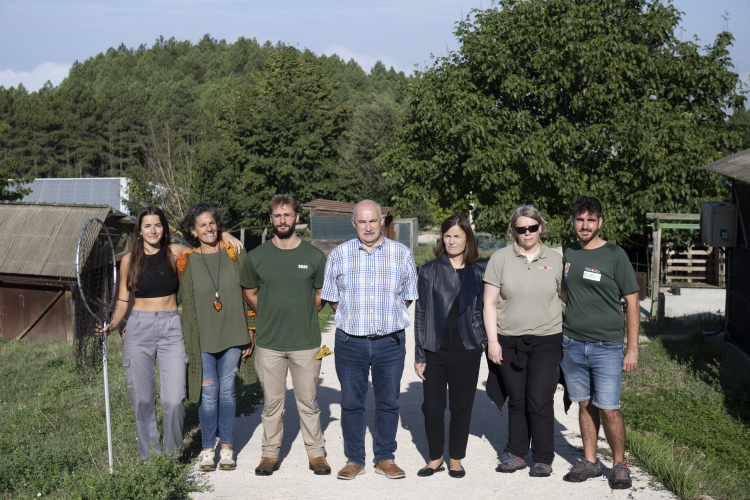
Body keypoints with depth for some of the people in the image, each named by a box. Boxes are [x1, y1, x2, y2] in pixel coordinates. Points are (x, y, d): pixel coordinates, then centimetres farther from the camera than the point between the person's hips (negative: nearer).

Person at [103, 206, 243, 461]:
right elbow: (124, 301, 7)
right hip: (139, 329, 1)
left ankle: (173, 456, 12)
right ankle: (149, 457, 18)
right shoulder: (129, 260, 4)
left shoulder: (175, 252, 4)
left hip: (171, 328, 0)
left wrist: (225, 235, -1)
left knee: (173, 400, -7)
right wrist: (112, 324, -10)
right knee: (143, 399, 3)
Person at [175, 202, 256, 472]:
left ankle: (227, 448, 19)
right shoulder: (186, 261, 1)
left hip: (232, 335, 1)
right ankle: (207, 449, 15)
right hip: (203, 338, -1)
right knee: (208, 393, 0)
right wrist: (189, 339, 2)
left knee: (227, 391, 8)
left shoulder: (235, 254, 2)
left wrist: (250, 331, 2)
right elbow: (185, 302, 4)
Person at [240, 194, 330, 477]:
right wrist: (272, 316, 10)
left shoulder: (314, 256, 0)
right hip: (268, 343, 1)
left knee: (308, 401, 6)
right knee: (272, 402, 9)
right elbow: (249, 292, 15)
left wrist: (302, 316, 7)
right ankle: (270, 454, 21)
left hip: (306, 342, -1)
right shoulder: (257, 257, 3)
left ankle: (316, 453, 19)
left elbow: (322, 294, 12)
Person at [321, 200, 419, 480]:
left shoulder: (402, 254, 4)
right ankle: (354, 460, 18)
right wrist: (353, 317, 4)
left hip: (390, 342, 0)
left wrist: (389, 317, 3)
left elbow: (408, 297, 11)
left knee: (388, 402, 7)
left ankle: (385, 459, 20)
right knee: (351, 402, 5)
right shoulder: (338, 254, 4)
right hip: (350, 342, 0)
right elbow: (331, 299, 11)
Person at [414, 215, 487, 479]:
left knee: (461, 407, 7)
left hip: (466, 351, 1)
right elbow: (421, 313, 1)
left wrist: (483, 339, -2)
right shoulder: (429, 271, 2)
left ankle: (456, 459, 24)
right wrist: (419, 355, -1)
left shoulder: (478, 273, 5)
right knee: (432, 406, 3)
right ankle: (435, 457, 22)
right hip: (435, 350, 0)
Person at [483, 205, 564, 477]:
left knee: (540, 402, -5)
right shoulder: (500, 258, 3)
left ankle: (543, 459, 9)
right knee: (517, 401, 9)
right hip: (509, 341, 1)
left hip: (546, 340, -1)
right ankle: (516, 454, 23)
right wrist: (492, 341, -4)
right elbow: (490, 304, 3)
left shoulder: (556, 260, 5)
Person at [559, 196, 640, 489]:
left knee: (608, 410, -4)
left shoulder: (615, 255, -5)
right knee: (585, 405, 10)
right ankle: (590, 462, 22)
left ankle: (620, 466, 12)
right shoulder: (568, 254, 9)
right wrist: (559, 336, 12)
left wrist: (633, 349, -7)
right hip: (572, 345, 4)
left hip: (607, 347, -4)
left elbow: (632, 303, -3)